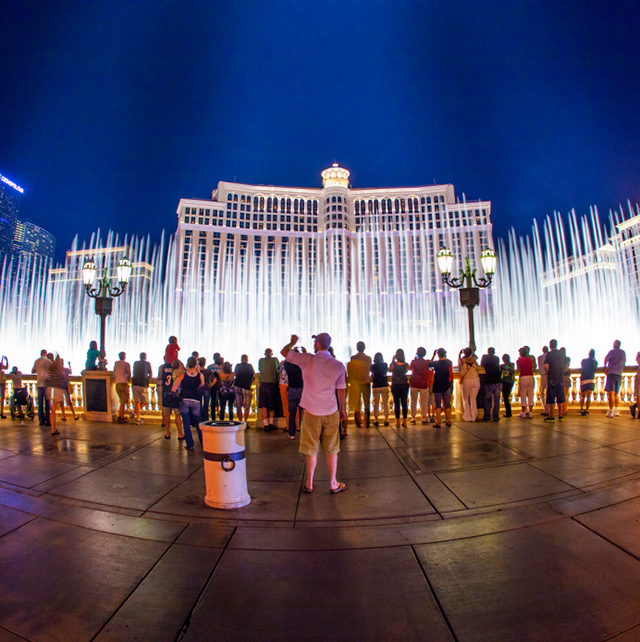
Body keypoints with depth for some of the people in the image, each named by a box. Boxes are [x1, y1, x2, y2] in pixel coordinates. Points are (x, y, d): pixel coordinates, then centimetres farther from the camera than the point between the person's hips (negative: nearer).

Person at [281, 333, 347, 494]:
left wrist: (293, 342, 19)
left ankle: (309, 484, 21)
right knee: (332, 449, 12)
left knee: (311, 450, 10)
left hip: (311, 412, -1)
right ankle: (333, 483, 21)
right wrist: (342, 409, 15)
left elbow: (284, 352, 0)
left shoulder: (308, 360, -10)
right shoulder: (338, 365, -3)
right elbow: (341, 390, 3)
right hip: (331, 412, 2)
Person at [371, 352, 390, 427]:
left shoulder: (373, 366, 2)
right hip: (384, 385, 0)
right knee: (385, 403, 8)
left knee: (376, 403, 7)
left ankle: (376, 420, 8)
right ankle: (386, 419, 10)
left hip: (376, 386, 0)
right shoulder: (385, 365, 3)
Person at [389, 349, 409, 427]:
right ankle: (404, 422, 7)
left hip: (395, 385, -1)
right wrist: (404, 361, 10)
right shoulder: (406, 364, -7)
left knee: (396, 403, 6)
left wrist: (392, 360, 8)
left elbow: (390, 370, 8)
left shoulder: (393, 364, -11)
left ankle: (398, 421, 8)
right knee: (404, 403, 6)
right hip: (404, 385, 1)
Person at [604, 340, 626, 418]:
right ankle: (616, 411, 10)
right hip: (619, 375, 5)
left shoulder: (612, 351, 0)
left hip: (611, 373, -5)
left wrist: (605, 367, -9)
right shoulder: (623, 353, 15)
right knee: (616, 393, 14)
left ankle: (611, 412, -15)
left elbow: (606, 359, -16)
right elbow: (624, 364, 19)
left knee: (611, 393, -9)